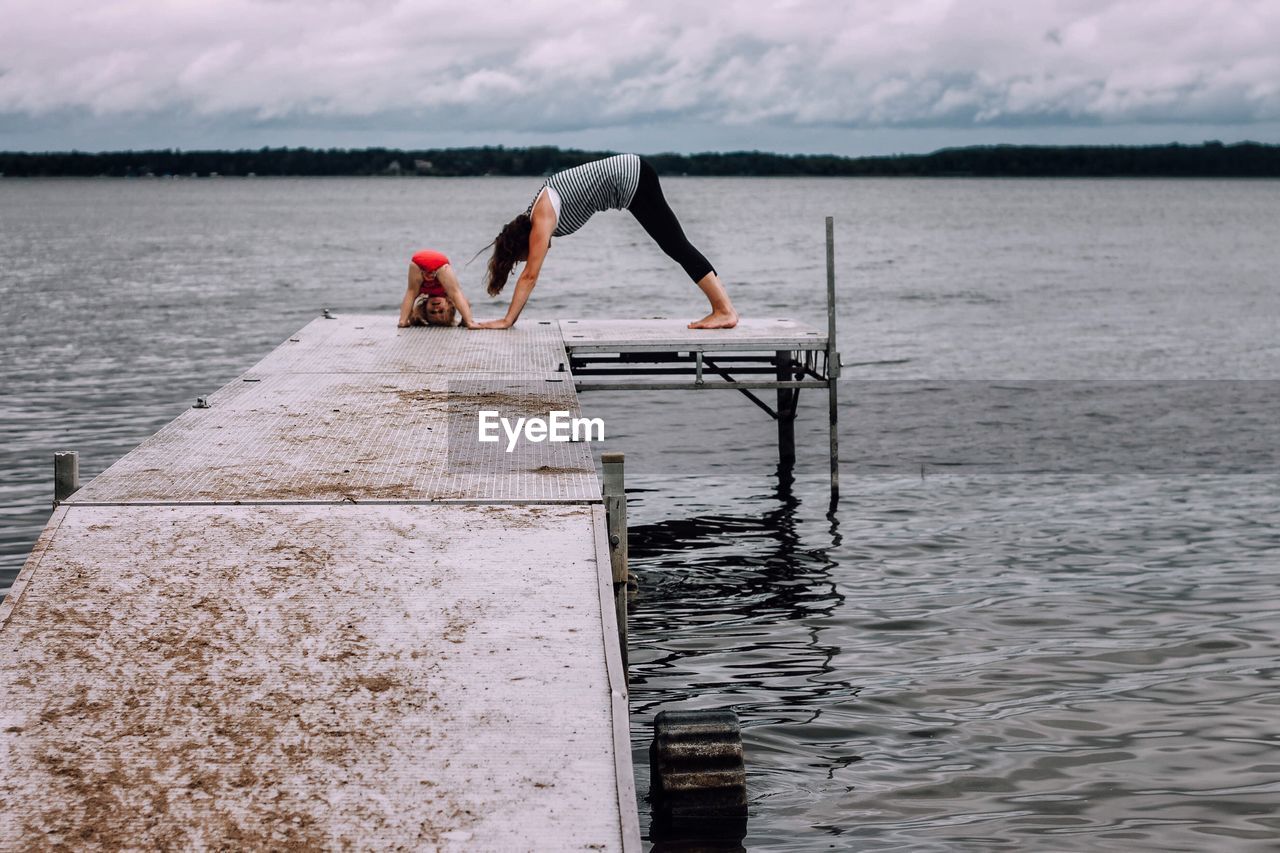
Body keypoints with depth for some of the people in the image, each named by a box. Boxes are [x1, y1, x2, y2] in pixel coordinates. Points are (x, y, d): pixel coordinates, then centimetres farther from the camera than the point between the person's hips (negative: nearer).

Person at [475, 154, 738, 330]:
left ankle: (726, 309, -8)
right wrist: (510, 318, 12)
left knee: (676, 246, -8)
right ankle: (721, 310, 9)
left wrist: (507, 321, -15)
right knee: (676, 246, 8)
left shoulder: (542, 221, -17)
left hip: (629, 178, -8)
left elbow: (530, 276, -17)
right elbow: (529, 275, 13)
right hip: (628, 173, 8)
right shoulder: (536, 217, 7)